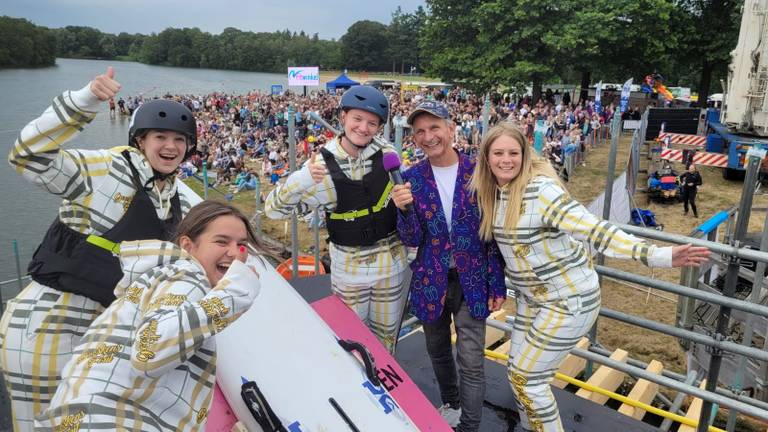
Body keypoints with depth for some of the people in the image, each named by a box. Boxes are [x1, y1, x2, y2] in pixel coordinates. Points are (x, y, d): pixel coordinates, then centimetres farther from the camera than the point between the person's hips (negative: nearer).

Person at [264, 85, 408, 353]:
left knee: (386, 334, 20)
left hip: (390, 261, 2)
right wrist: (300, 181, -28)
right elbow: (273, 210, -11)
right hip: (348, 264, -2)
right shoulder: (322, 166, -13)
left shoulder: (387, 154, -8)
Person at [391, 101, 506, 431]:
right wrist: (404, 209, -27)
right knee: (438, 351, 21)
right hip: (431, 280, 3)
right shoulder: (411, 178, -5)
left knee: (471, 360, 0)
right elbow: (411, 240, -8)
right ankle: (451, 404, 47)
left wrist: (497, 284, -4)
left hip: (472, 280, -2)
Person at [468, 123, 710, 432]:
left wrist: (656, 255, -41)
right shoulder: (493, 192, 0)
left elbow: (593, 230, -33)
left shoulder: (541, 189, -25)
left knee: (526, 378, 1)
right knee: (518, 370, 18)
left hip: (569, 300, -8)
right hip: (532, 297, 8)